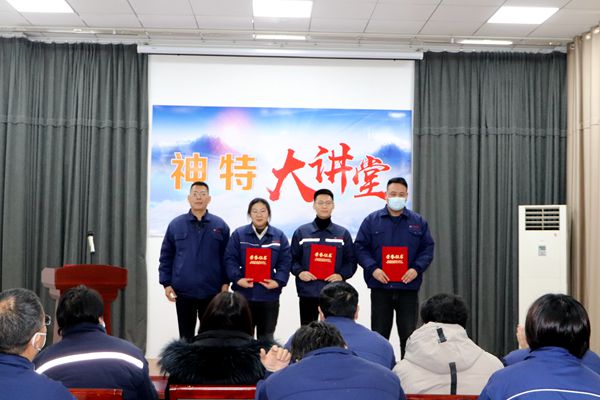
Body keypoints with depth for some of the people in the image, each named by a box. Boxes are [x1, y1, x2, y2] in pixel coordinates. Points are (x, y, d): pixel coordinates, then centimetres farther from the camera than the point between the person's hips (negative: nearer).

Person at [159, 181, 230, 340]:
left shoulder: (220, 225, 2)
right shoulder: (176, 225, 2)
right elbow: (166, 257, 4)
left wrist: (225, 282, -1)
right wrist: (166, 283, -1)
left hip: (211, 292, 0)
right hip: (183, 291, 0)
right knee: (186, 335, 11)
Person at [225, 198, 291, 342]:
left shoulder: (279, 236, 5)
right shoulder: (238, 234, 2)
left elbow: (285, 262, 1)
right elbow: (230, 260, -2)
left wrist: (278, 281, -13)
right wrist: (237, 278, -17)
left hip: (269, 295, 1)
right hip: (244, 294, -1)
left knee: (266, 336, 11)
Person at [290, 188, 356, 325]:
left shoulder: (343, 233, 7)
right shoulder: (301, 232, 6)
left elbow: (351, 261, 7)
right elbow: (293, 259, 8)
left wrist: (342, 275, -10)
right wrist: (299, 272, -11)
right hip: (307, 292, 0)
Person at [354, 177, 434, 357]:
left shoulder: (418, 222, 8)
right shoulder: (371, 220, 4)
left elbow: (427, 248, 6)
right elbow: (360, 247, 1)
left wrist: (417, 269, -10)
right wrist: (372, 268, -13)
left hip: (408, 287, 1)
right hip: (380, 287, -1)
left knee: (408, 334, 4)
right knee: (379, 333, 6)